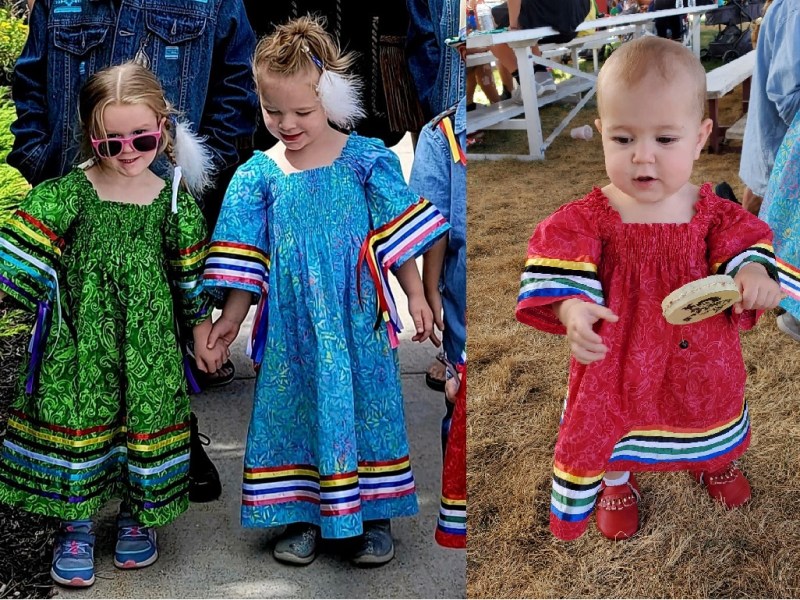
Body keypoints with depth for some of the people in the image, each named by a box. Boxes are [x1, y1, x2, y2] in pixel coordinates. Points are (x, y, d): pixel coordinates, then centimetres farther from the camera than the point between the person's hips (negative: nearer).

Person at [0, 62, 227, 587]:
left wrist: (203, 333, 12)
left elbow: (190, 274, 8)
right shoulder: (67, 193, -7)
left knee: (145, 422, 9)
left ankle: (137, 515, 31)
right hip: (80, 339, -1)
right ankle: (76, 526, 21)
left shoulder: (174, 199, 0)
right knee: (73, 423, 2)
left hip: (149, 342, 2)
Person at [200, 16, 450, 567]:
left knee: (366, 407, 8)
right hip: (291, 327, 2)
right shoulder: (258, 175, -1)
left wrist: (416, 295, -1)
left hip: (359, 320, -1)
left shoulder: (367, 160, -5)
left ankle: (375, 515, 22)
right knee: (293, 409, 8)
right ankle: (303, 515, 24)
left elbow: (400, 235, -1)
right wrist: (233, 315, 2)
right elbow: (246, 257, 3)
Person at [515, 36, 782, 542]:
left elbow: (744, 241, -7)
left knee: (709, 407, 29)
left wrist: (753, 274, -29)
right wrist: (573, 309, -42)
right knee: (610, 422, 19)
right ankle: (616, 481, 54)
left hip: (701, 357, 3)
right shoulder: (592, 217, -22)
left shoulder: (713, 211, -14)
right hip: (618, 360, -2)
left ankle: (715, 461, 64)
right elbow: (560, 266, -23)